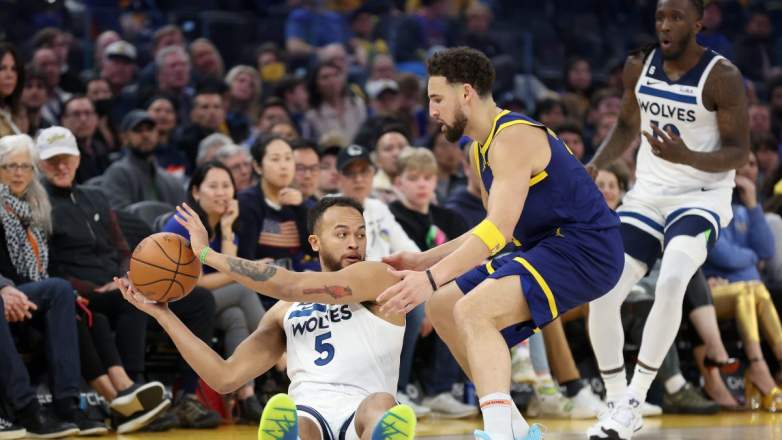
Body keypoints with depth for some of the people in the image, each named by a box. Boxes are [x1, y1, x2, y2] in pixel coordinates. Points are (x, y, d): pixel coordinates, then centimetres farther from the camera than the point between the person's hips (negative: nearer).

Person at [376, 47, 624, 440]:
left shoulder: (513, 138, -18)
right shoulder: (480, 150, 14)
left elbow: (499, 231, -29)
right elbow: (494, 229, 23)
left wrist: (432, 279, -36)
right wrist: (425, 260, 15)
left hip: (585, 249, -11)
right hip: (548, 246, 11)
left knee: (473, 311, -27)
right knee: (442, 307, 12)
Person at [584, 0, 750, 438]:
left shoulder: (722, 76, -15)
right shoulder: (640, 66, 0)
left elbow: (739, 152, -14)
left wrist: (688, 157, -32)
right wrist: (594, 166, -1)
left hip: (701, 197, -5)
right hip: (646, 195, 5)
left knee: (672, 281, -32)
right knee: (603, 296, -8)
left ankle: (635, 398, -22)